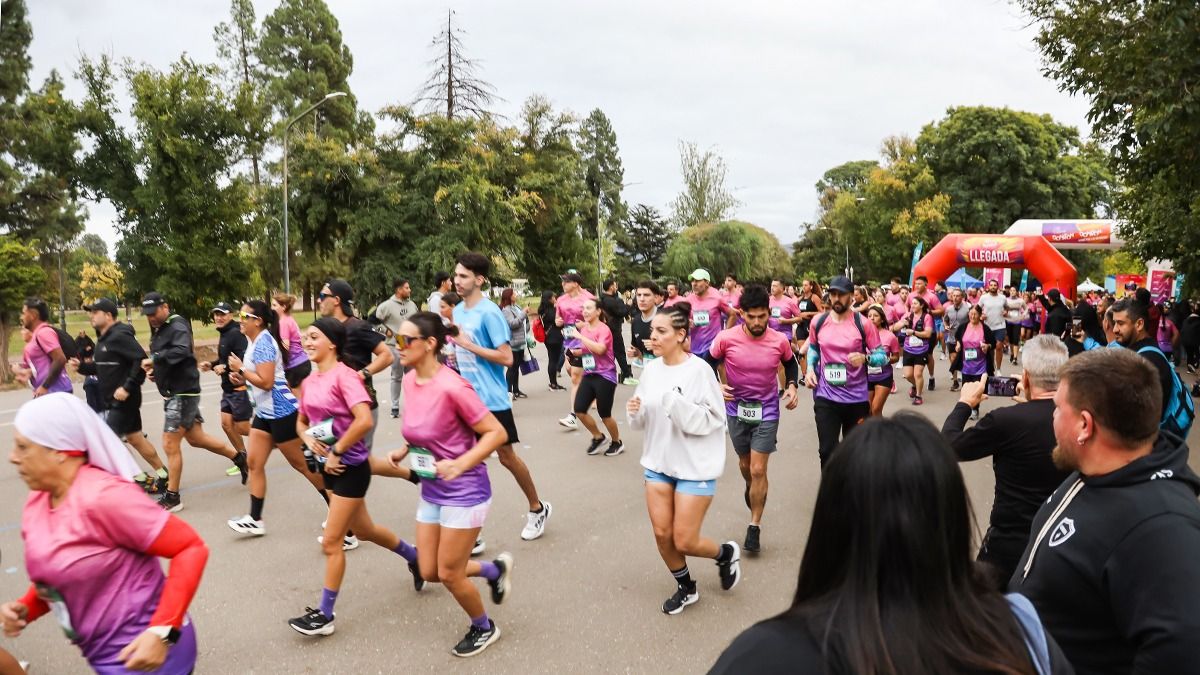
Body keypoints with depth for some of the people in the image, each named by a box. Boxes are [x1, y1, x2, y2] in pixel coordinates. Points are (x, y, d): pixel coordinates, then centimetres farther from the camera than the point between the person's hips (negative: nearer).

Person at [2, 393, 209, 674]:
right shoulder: (36, 502, 2)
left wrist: (162, 633, -28)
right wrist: (26, 608, -2)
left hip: (141, 652, -8)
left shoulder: (103, 497, -23)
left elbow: (191, 548, -23)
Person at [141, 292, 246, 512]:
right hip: (173, 393, 10)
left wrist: (154, 359, -32)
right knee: (196, 438, 17)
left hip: (183, 392, -10)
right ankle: (240, 458, 31)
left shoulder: (177, 325, -15)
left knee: (170, 445, -5)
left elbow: (181, 351, -33)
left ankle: (172, 497, 5)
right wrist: (153, 370, 4)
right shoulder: (158, 330, 15)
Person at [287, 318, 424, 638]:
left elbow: (364, 420, -30)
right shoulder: (310, 381, 5)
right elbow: (301, 421, 18)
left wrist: (335, 452, -22)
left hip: (350, 467, -9)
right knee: (363, 529, 22)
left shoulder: (344, 375, -19)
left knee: (331, 542, -2)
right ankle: (416, 558, 44)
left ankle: (324, 614, 12)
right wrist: (308, 439, -4)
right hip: (329, 467, 9)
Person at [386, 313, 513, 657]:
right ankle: (495, 569, 39)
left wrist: (459, 465, -29)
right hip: (431, 490, 8)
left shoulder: (452, 386, -26)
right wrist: (404, 451, 1)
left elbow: (497, 433, -20)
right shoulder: (410, 381, -1)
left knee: (449, 575, 6)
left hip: (464, 491, -8)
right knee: (429, 572, 15)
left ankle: (484, 628, 34)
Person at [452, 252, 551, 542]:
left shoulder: (489, 312, -17)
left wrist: (468, 344, -22)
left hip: (492, 399, -6)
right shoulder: (458, 310, 7)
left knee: (507, 456, 8)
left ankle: (538, 508, 30)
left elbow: (507, 357, -22)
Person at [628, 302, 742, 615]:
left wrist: (676, 404, -29)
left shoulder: (698, 369, -17)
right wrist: (635, 411, -13)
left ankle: (727, 553, 31)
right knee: (662, 534, 8)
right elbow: (643, 421, 9)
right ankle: (686, 587, 33)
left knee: (684, 541, -1)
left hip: (695, 466, -6)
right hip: (658, 462, 6)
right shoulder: (651, 368, 1)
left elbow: (712, 420, -20)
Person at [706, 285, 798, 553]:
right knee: (745, 464, 20)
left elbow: (791, 364, 8)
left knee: (758, 470, -5)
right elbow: (708, 363, -1)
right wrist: (716, 385, -18)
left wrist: (791, 387, -8)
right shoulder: (726, 338, -18)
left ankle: (755, 526, 8)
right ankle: (752, 488, 55)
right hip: (736, 409, 1)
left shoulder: (780, 340, -14)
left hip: (767, 411, -1)